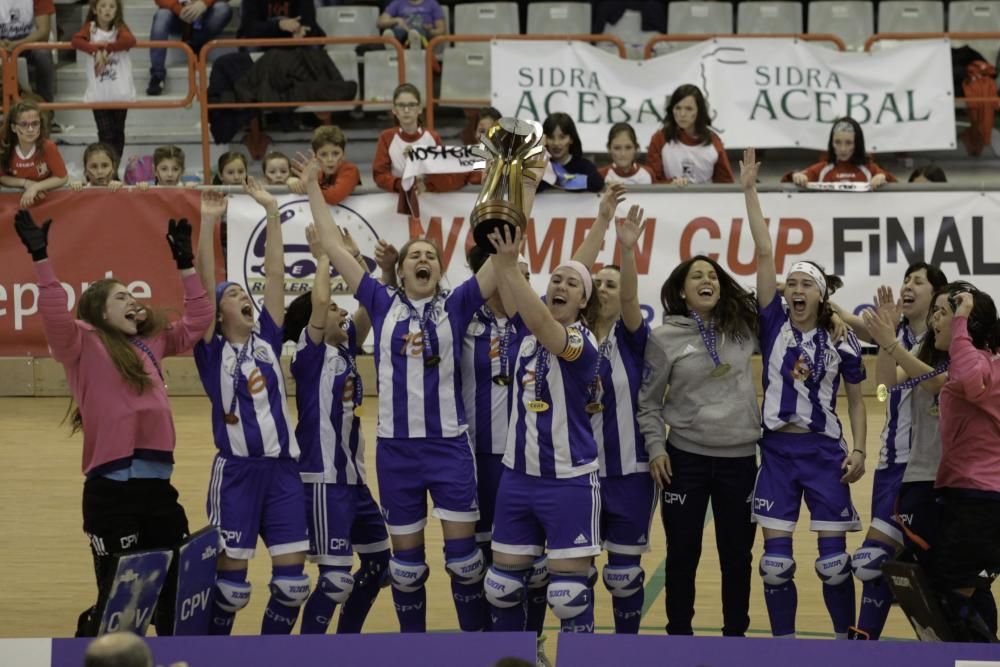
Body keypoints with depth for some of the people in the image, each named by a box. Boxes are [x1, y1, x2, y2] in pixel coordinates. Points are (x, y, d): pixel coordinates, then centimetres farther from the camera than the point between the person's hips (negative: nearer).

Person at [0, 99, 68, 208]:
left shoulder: (48, 147, -19)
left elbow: (62, 178, -13)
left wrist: (35, 187, -24)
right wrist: (25, 183, -18)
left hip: (46, 197, -2)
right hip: (18, 198, 2)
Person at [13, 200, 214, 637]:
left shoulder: (150, 343, 18)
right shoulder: (84, 344, 0)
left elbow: (197, 321, 27)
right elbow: (54, 318, -19)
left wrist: (185, 264, 24)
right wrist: (41, 258, -26)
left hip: (157, 484, 6)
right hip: (111, 490, -6)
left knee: (176, 591, 11)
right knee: (117, 596, -2)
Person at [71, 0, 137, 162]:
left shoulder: (120, 28, 3)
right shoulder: (89, 28, 3)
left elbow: (130, 40, -19)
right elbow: (76, 41, -17)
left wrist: (105, 48, -24)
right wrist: (96, 50, -29)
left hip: (120, 92, 1)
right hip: (98, 92, -1)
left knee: (118, 132, 8)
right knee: (105, 134, -6)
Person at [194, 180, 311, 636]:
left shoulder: (267, 340, 10)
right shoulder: (212, 352, 0)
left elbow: (275, 274, 6)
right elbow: (204, 286, -9)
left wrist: (272, 211, 2)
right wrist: (208, 225, -13)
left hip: (282, 469, 4)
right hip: (237, 472, -4)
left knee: (291, 581, 1)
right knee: (230, 584, -3)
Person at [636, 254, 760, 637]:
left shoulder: (744, 327, 3)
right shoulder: (665, 338, -3)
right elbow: (648, 401, 2)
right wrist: (655, 448, -7)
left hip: (740, 459, 2)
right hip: (686, 458, -2)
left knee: (737, 555, 9)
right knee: (682, 554, 6)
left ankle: (736, 634, 21)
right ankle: (679, 636, 17)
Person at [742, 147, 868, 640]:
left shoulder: (842, 344, 0)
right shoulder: (774, 326, 1)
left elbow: (856, 400, 8)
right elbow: (764, 255, -4)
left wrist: (859, 450, -5)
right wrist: (750, 192, -8)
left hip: (824, 453, -1)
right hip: (777, 451, 1)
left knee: (834, 559, 0)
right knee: (775, 559, 0)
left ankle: (846, 640, 14)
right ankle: (783, 646, 9)